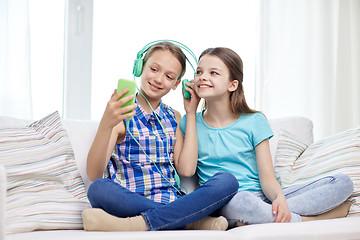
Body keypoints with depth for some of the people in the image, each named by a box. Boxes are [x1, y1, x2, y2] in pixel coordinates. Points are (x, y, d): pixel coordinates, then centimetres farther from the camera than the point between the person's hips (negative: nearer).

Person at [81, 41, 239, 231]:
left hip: (172, 202, 4)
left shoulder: (173, 118, 18)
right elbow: (94, 175, -11)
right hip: (130, 204, -3)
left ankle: (138, 224, -30)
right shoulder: (120, 116, 3)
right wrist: (106, 125, -27)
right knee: (98, 189, -35)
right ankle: (192, 221, -29)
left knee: (227, 181, -21)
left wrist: (191, 114, 8)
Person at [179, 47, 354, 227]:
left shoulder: (254, 122, 8)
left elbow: (267, 178, 3)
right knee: (241, 202, -41)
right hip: (224, 204, -2)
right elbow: (187, 170, -7)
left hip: (262, 197, 3)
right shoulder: (190, 123, 9)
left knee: (342, 182, -12)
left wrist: (279, 198, -22)